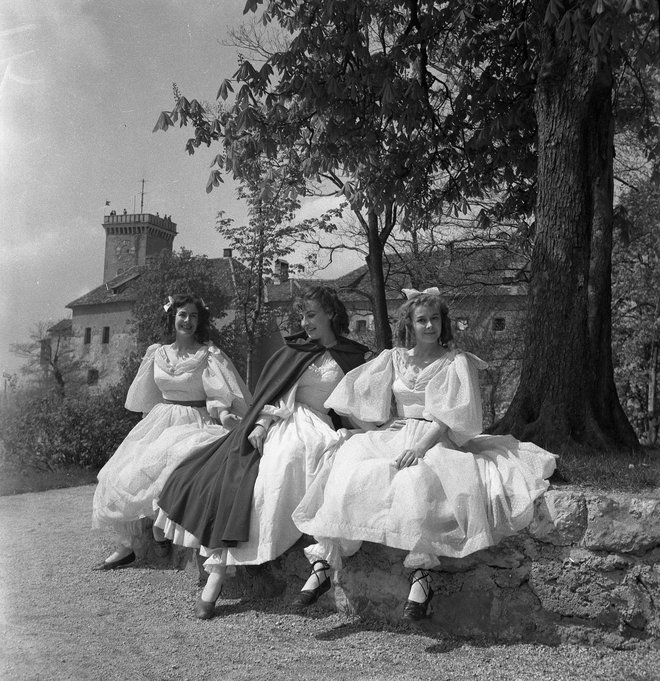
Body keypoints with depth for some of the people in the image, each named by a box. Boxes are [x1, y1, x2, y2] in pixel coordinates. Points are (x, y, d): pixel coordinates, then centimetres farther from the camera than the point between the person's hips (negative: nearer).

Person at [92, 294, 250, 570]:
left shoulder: (209, 354, -3)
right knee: (120, 476, -6)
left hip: (195, 422, -4)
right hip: (161, 420, 5)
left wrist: (223, 413, -30)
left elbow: (218, 393, -11)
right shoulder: (157, 353, 10)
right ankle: (124, 547, 6)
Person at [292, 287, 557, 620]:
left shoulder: (456, 362, 6)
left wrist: (421, 445, -21)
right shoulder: (393, 358, 16)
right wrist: (377, 428, 1)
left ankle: (421, 574, -35)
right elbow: (354, 395, 15)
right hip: (394, 438, 3)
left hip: (436, 441, -3)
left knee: (416, 480, -37)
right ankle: (322, 564, -24)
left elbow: (451, 414, -7)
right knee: (347, 472, -24)